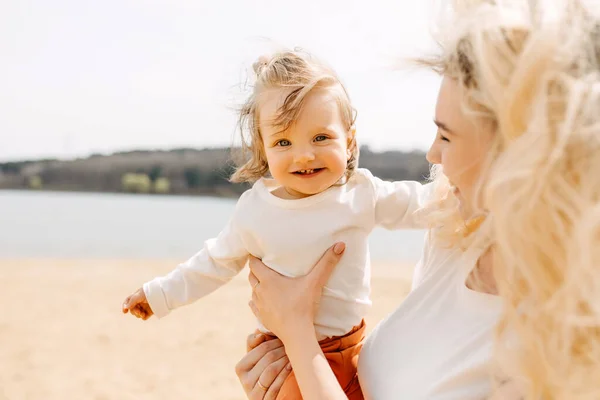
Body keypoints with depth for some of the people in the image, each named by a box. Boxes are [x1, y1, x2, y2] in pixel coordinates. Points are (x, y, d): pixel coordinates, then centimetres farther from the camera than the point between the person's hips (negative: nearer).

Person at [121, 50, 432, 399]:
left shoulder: (364, 193, -10)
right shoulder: (254, 210, -8)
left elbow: (420, 203, 3)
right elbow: (216, 263, 5)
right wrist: (160, 293, 10)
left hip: (352, 347, 2)